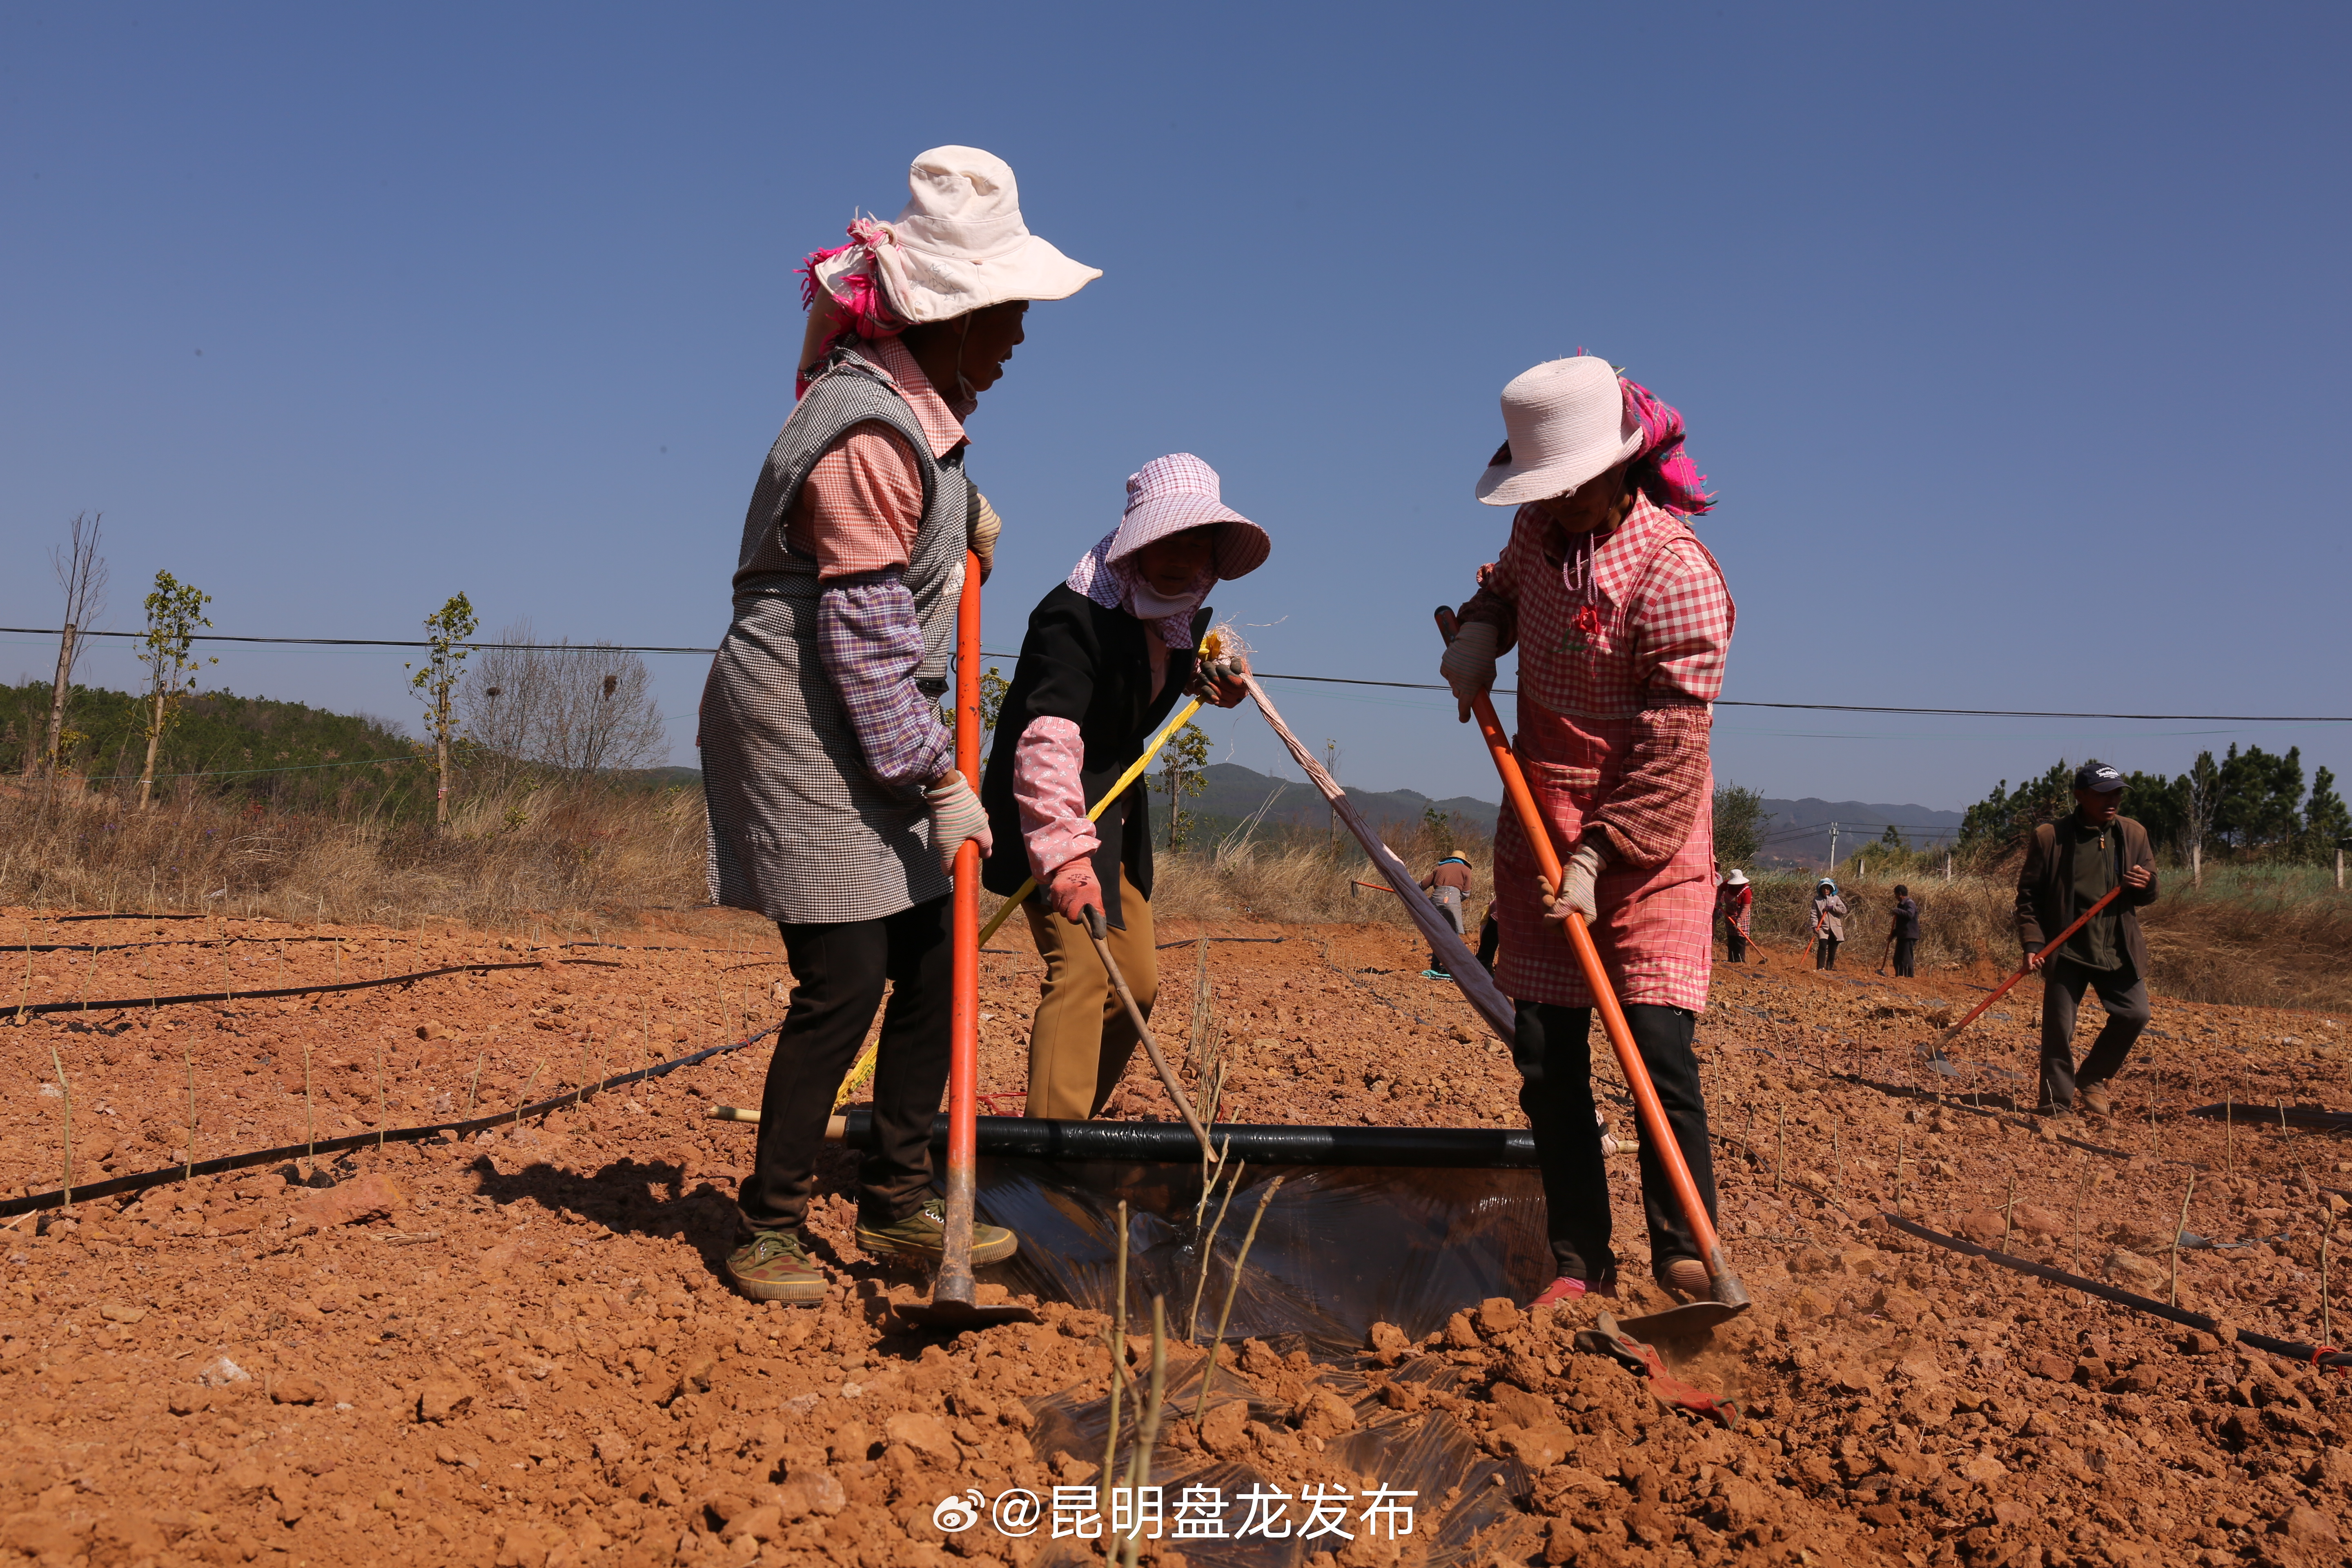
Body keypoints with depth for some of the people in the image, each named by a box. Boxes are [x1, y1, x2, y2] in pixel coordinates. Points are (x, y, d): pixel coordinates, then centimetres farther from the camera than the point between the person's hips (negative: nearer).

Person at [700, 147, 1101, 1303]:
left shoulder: (917, 394, 9)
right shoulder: (869, 441, -22)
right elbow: (867, 635, -23)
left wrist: (960, 502, 23)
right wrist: (939, 781, -20)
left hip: (870, 724, 10)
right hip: (807, 723, -10)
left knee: (933, 958, 9)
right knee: (845, 980, -9)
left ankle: (897, 1206, 21)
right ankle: (769, 1229, 7)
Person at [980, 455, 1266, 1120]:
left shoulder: (1183, 614, 1)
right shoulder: (1075, 615, -26)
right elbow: (1047, 739, -39)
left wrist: (1211, 676, 3)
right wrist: (1065, 852, -50)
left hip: (1116, 808, 9)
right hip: (1049, 812, -9)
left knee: (1137, 981, 13)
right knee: (1082, 969, -23)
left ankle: (1079, 1114, 32)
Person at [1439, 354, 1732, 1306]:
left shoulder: (1677, 574, -19)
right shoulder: (1541, 525, 4)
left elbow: (1672, 752, -20)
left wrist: (1597, 860, -23)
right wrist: (1479, 628, 5)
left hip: (1644, 842, -6)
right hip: (1540, 823, 7)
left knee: (1659, 1044, -11)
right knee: (1545, 1056, 5)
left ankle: (1684, 1251, 6)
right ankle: (1579, 1260, 15)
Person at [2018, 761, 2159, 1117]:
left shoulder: (2134, 834, 5)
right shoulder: (2049, 836, -6)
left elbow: (2148, 896, 13)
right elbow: (2029, 894, -2)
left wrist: (2146, 885, -12)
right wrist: (2032, 944, -11)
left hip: (2117, 950, 3)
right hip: (2066, 950, -3)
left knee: (2135, 1013, -4)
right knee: (2058, 1030, -1)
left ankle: (2092, 1078, 19)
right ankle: (2056, 1108, 11)